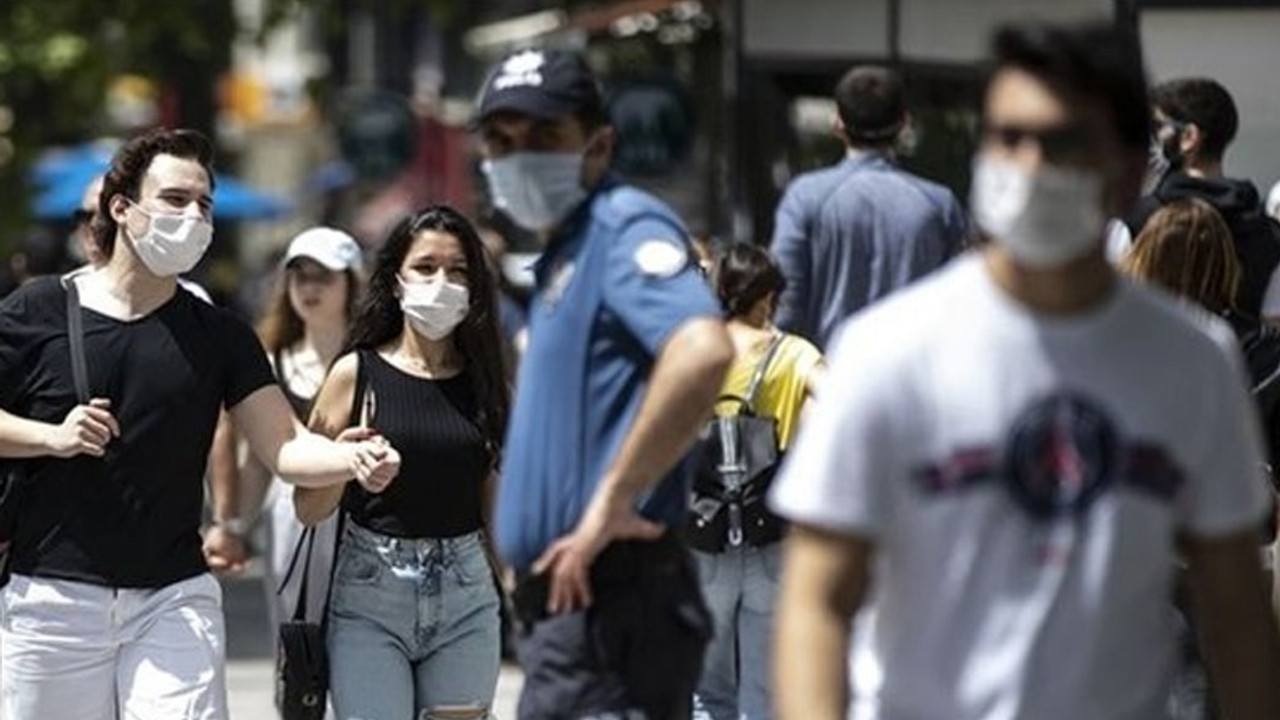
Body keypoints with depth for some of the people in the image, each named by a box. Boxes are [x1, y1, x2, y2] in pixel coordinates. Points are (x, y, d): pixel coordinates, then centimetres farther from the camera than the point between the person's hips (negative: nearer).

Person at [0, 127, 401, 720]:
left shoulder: (217, 336, 9)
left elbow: (285, 448, 0)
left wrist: (354, 459, -20)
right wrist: (53, 437, -13)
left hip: (175, 599, 1)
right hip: (53, 598, -1)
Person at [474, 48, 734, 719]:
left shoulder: (625, 227, -11)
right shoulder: (562, 257, 20)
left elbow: (702, 351, -30)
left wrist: (613, 501, -25)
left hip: (607, 604, -11)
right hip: (570, 598, 11)